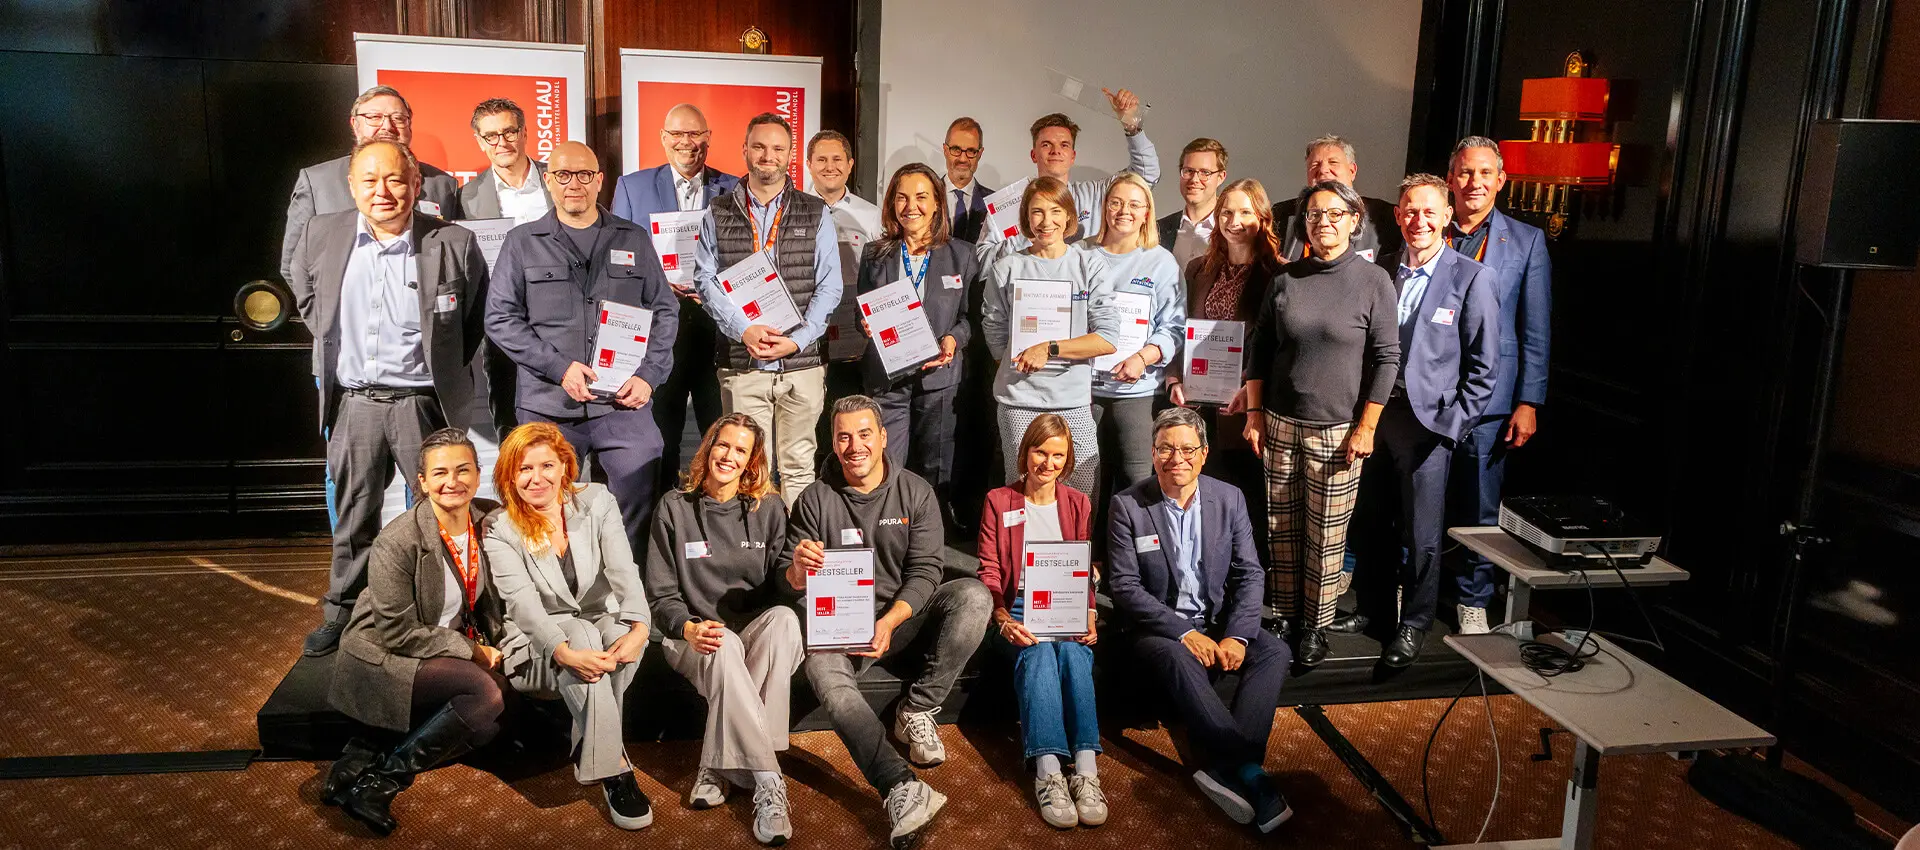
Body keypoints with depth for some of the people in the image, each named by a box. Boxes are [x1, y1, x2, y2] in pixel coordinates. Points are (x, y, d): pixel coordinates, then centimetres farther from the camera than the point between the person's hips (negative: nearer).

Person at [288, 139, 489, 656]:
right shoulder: (321, 235, 0)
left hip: (422, 402, -2)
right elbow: (304, 294, 19)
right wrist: (332, 346, 15)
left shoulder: (453, 244, -9)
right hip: (354, 401, 3)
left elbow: (477, 314, 6)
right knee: (353, 515, 15)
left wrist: (448, 368, 4)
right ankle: (342, 611, 31)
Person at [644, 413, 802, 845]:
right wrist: (689, 628, -21)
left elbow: (780, 591, 3)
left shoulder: (769, 510, 6)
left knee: (785, 617, -33)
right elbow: (661, 595, 0)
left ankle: (716, 770, -31)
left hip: (757, 631, 2)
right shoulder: (674, 508, 2)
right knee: (725, 647, -37)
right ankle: (768, 783, -36)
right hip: (694, 637, -2)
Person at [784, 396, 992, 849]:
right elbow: (793, 581, 2)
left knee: (973, 595, -26)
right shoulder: (815, 499, 3)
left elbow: (925, 571, -5)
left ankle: (918, 710, -16)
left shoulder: (915, 493, 2)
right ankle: (900, 787, -46)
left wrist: (889, 622, -22)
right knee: (820, 667, -35)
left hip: (905, 613, 1)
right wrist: (798, 568, -24)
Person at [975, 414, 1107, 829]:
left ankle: (1086, 771, -40)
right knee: (1037, 652, -34)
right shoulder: (998, 502, 9)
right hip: (1019, 610, -1)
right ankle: (1048, 773, -42)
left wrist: (1089, 617, -9)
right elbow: (989, 573, 2)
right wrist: (1003, 620, -17)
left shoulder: (1079, 504, 17)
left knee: (1073, 650, -33)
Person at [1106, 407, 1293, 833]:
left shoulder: (1229, 499, 2)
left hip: (1216, 621, 4)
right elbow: (1124, 587, -12)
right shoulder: (1128, 506, -8)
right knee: (1182, 662, -35)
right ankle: (1247, 771, -34)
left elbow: (1249, 574, 1)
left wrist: (1236, 636, -15)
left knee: (1274, 651, -22)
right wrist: (1183, 632, -21)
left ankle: (1222, 766, -32)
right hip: (1156, 627, -4)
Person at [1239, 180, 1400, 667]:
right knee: (1282, 528, 8)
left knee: (1326, 534, 2)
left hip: (1337, 430, -3)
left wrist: (1365, 428, -7)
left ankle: (1316, 626, 15)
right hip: (1280, 424, 3)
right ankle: (1282, 616, 21)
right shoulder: (1286, 279, 6)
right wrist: (1255, 414, 6)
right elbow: (1259, 347, 11)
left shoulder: (1374, 282, -3)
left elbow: (1385, 358, -3)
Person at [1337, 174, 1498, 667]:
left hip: (1428, 418, -4)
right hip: (1373, 410, 4)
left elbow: (1482, 366, -5)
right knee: (1371, 520, 13)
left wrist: (1451, 424, -10)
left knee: (1421, 532, 5)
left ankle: (1415, 622, 21)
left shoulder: (1473, 279, -5)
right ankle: (1372, 604, 31)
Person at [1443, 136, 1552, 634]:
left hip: (1485, 398, 0)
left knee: (1478, 508, 5)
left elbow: (1536, 333, 4)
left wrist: (1529, 403, -2)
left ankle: (1472, 599, 21)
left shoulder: (1527, 241, 5)